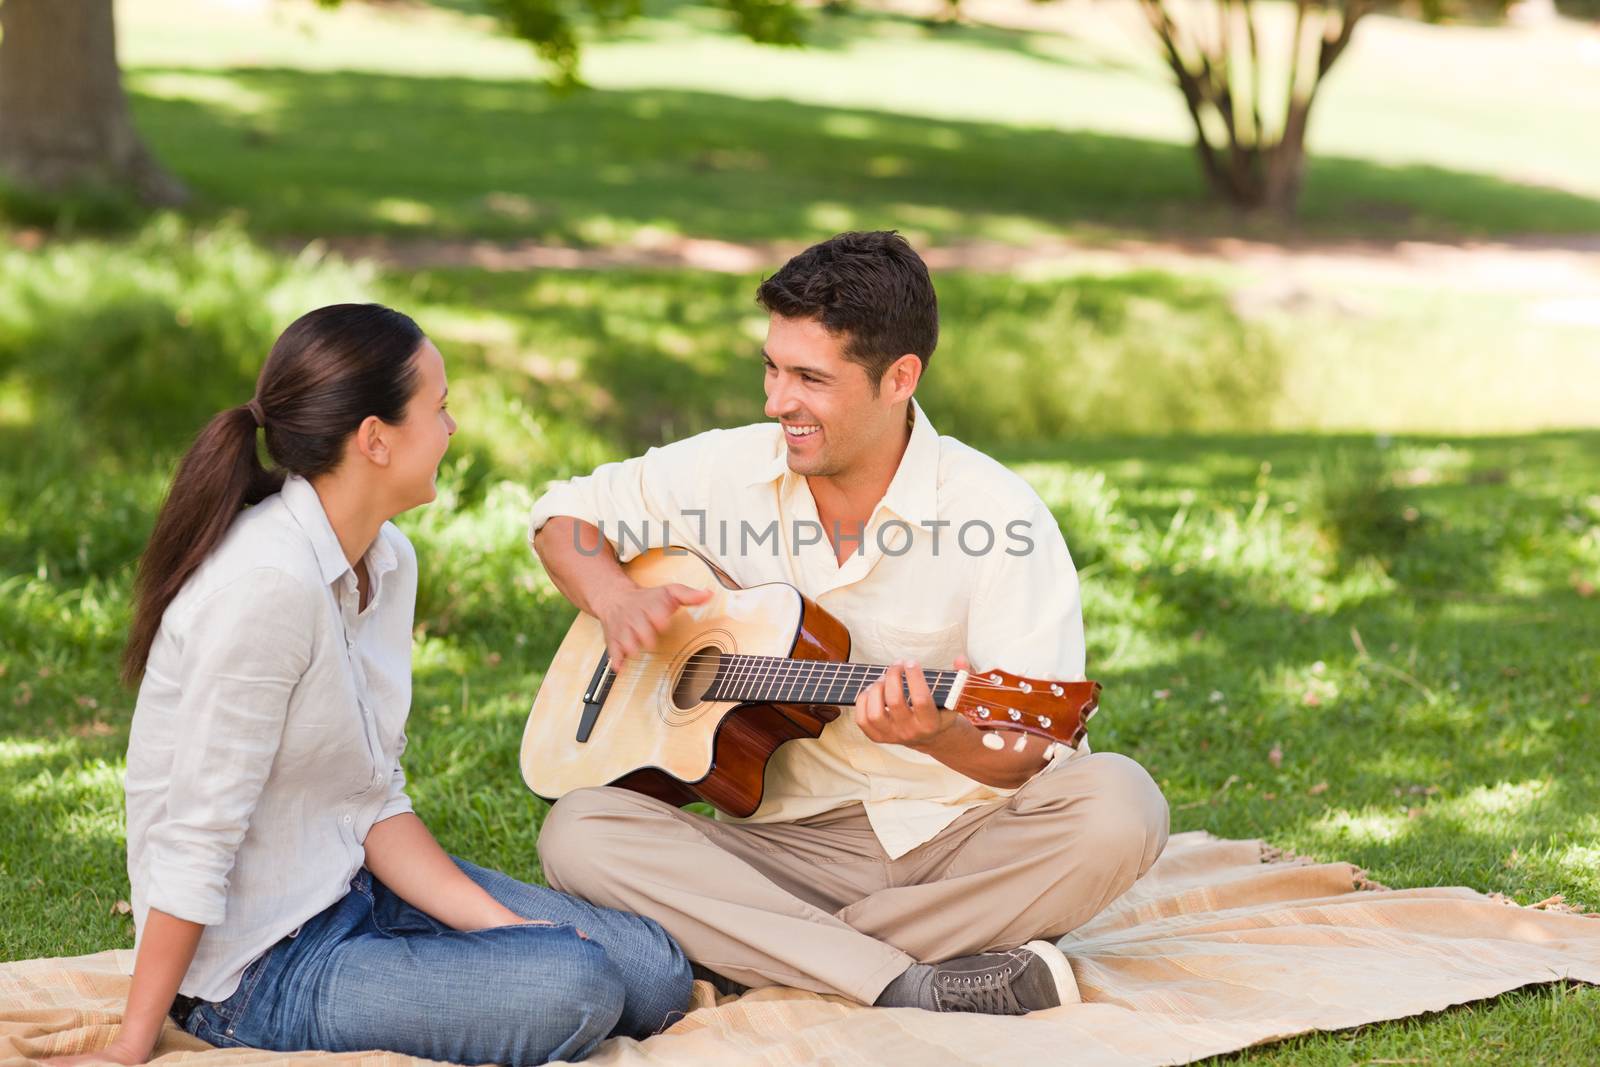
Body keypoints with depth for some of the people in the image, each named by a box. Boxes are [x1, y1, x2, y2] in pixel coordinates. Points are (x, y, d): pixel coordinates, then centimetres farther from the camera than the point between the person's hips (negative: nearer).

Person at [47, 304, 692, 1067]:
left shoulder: (387, 560, 3)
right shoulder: (269, 584, -26)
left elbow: (372, 801, 4)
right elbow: (195, 839, -24)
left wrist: (497, 921, -8)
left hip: (358, 887, 8)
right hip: (258, 971, -8)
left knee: (656, 974, 0)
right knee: (575, 989, -24)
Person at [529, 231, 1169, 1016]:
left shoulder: (996, 518, -10)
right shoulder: (725, 471, 2)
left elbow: (1029, 754, -12)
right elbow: (561, 517, 16)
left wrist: (938, 735, -35)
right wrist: (617, 600, -5)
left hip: (966, 843, -2)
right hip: (797, 843, 3)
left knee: (1118, 806, -33)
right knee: (578, 833, -23)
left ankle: (768, 954, -25)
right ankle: (912, 989, -32)